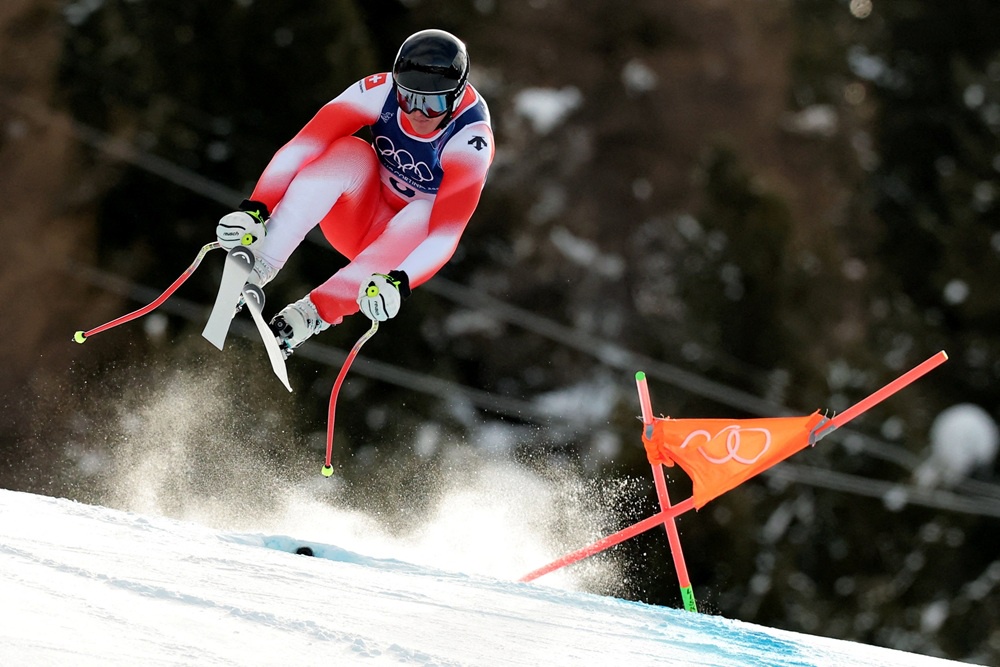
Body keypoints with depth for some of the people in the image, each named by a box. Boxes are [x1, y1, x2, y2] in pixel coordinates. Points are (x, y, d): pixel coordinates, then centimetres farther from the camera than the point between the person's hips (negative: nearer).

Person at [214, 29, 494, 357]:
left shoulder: (470, 140, -27)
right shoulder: (380, 92, -21)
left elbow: (446, 233, -34)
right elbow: (301, 148, -27)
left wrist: (398, 283, -51)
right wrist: (255, 208, -41)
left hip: (411, 238, -2)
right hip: (359, 217, 2)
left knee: (423, 216, -36)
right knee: (350, 153, -29)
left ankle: (313, 312, -39)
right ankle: (256, 265, -38)